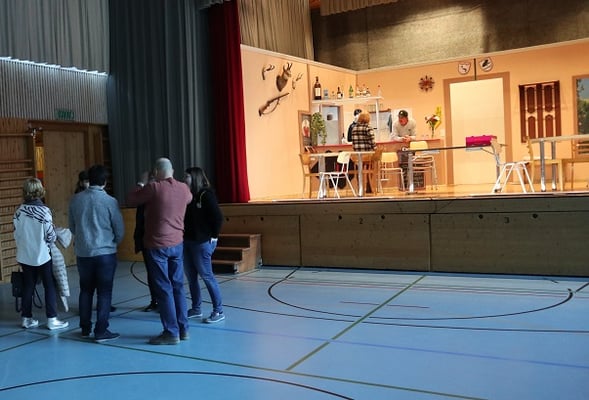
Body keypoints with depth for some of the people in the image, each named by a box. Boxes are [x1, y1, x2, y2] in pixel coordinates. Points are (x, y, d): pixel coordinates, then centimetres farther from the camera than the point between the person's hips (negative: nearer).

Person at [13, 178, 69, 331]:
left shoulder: (19, 211, -3)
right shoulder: (44, 210, -17)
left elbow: (16, 234, 4)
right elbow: (51, 236, -13)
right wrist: (54, 238, 8)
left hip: (25, 256, 5)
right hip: (42, 255, -5)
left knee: (27, 287, 14)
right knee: (50, 286, 5)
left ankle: (26, 318, 23)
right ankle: (52, 319, 7)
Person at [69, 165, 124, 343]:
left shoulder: (75, 199, -1)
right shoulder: (109, 201, -12)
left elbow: (72, 226, 10)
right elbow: (119, 229, -5)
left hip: (83, 252, 4)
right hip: (105, 252, -4)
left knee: (86, 290, 16)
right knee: (104, 292, 3)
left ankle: (85, 328, 25)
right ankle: (101, 331, 4)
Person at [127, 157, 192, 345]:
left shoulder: (154, 187, -14)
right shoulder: (183, 188, 2)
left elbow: (130, 200, -3)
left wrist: (140, 186, 15)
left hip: (157, 245, -5)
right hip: (177, 244, 6)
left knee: (164, 289, 0)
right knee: (178, 287, 12)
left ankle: (171, 333, 3)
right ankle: (183, 329, 18)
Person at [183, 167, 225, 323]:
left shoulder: (206, 195, -11)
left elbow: (218, 217, -15)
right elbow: (185, 218, 12)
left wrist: (214, 236, -12)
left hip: (202, 242, -7)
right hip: (187, 241, 8)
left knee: (207, 276, -3)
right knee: (191, 276, 13)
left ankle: (218, 311, 6)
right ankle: (196, 309, 26)